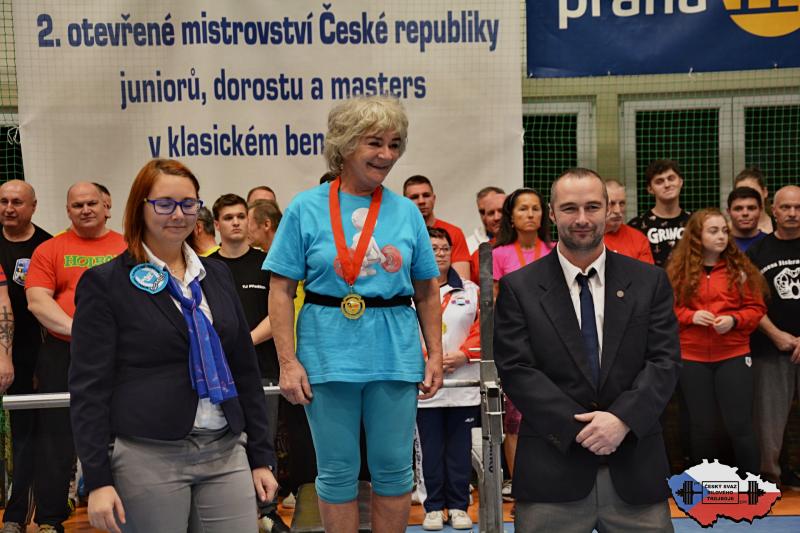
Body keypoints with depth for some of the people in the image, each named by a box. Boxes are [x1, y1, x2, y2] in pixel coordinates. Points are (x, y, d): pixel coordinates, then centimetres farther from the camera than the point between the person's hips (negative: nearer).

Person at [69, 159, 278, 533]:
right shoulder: (106, 283, -2)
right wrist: (97, 479, -10)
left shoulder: (217, 274, 12)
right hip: (147, 459, -4)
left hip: (227, 453, 4)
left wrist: (261, 456, 11)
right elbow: (89, 387, -5)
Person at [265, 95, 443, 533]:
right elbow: (280, 291, -4)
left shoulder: (406, 211, 5)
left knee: (394, 467, 10)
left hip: (396, 356, 2)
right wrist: (288, 362, -10)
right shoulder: (306, 209, -2)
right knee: (337, 471, 9)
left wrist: (435, 355, 6)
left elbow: (427, 291, 11)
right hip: (329, 356, -2)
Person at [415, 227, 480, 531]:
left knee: (460, 448, 8)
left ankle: (459, 506, 19)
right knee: (429, 449, 5)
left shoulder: (471, 291, 7)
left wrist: (463, 353, -10)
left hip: (464, 385, 2)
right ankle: (433, 507, 16)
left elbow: (483, 328, 3)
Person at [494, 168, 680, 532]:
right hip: (552, 471, -1)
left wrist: (623, 419, -14)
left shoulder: (650, 281, 7)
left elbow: (665, 361, 1)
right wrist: (578, 427, -13)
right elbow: (516, 371, -5)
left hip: (635, 468, 2)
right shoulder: (518, 288, 2)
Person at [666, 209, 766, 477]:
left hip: (733, 356, 0)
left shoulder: (740, 267, 0)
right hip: (692, 358, 1)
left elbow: (756, 308, 2)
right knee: (702, 426, 11)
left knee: (739, 424, 1)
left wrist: (734, 320, -15)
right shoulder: (679, 269, -1)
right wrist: (690, 315, -15)